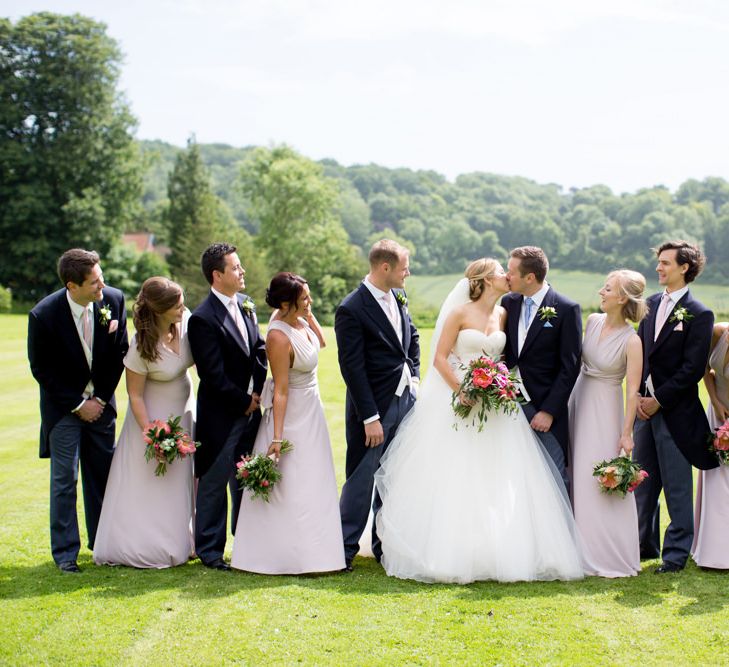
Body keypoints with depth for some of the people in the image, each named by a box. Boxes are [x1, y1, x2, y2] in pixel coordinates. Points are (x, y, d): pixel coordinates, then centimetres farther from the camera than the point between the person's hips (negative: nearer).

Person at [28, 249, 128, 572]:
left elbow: (119, 353, 0)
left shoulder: (114, 300, -11)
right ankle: (65, 552, 6)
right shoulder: (43, 315, -21)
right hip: (63, 406, -3)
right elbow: (41, 369, -10)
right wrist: (78, 404, -9)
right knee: (64, 479, -3)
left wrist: (101, 399, -3)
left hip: (101, 402, 3)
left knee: (103, 474, 9)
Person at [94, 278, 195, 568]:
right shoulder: (141, 346, -28)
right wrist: (149, 433, -19)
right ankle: (148, 546, 17)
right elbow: (135, 394, -17)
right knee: (149, 486, 2)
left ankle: (178, 540, 29)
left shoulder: (186, 321, -16)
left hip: (184, 409, 6)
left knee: (183, 479, 14)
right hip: (153, 414, -6)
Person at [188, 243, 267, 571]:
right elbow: (214, 375, -18)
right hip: (220, 414, -7)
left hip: (250, 407, 7)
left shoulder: (246, 304, 7)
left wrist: (259, 391, -4)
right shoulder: (203, 318, -18)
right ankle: (210, 549, 16)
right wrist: (244, 401, -10)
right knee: (214, 482, 4)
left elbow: (259, 349, 10)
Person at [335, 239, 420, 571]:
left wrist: (414, 377, 10)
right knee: (362, 479, -1)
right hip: (375, 406, -7)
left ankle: (384, 543, 24)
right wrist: (370, 418, -20)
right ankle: (345, 548, 9)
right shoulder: (351, 309, -17)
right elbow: (352, 368, -18)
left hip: (405, 399, 7)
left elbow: (413, 338, 24)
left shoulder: (398, 297, 6)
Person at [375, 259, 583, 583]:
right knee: (452, 480, -6)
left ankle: (496, 554, 3)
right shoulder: (460, 313, -4)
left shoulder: (503, 315, 11)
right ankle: (448, 554, 0)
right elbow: (439, 358, -6)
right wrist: (460, 391, -18)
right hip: (456, 401, -5)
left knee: (496, 480, -1)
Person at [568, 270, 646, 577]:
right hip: (577, 401, 6)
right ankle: (582, 548, 24)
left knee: (601, 481, -4)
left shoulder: (631, 341, -17)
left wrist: (626, 434, -17)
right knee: (576, 475, 11)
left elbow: (633, 390, -16)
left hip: (604, 410, -6)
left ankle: (610, 555, 10)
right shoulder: (592, 321, 1)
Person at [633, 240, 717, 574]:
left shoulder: (698, 314, -9)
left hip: (676, 411, -6)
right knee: (643, 481, 13)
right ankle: (645, 544, 26)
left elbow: (693, 368, -14)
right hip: (645, 407, 6)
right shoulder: (651, 304, 10)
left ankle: (676, 553, 11)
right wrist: (637, 395, 1)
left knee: (677, 486, 2)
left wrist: (659, 400, -14)